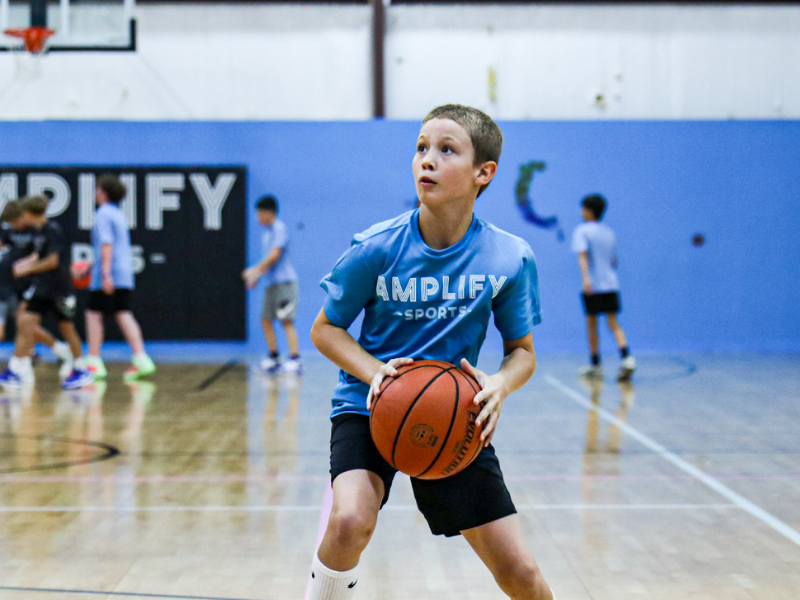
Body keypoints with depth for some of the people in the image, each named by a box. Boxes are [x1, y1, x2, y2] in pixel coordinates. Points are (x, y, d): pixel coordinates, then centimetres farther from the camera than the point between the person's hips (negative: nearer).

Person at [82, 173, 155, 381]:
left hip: (108, 275, -8)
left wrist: (105, 274, -24)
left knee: (93, 313, -1)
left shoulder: (104, 214, -9)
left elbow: (106, 245, -19)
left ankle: (94, 362, -1)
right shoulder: (118, 214, 19)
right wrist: (90, 267, 34)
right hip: (125, 274, 8)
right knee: (123, 314, 7)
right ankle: (141, 359, -2)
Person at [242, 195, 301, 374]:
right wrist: (256, 276, 12)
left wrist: (256, 270, -13)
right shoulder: (267, 232, 18)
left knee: (286, 321, -13)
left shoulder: (279, 228, -9)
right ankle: (274, 359, 18)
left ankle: (295, 360, -16)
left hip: (284, 281, -9)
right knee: (266, 321, 10)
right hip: (271, 283, 9)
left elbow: (275, 255, -17)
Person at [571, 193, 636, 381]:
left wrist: (585, 278, -28)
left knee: (592, 325, 8)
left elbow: (582, 256, -18)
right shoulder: (609, 232, 14)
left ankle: (596, 365, 14)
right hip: (611, 284, 5)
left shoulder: (582, 231, -4)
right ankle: (627, 358, -20)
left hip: (592, 287, -4)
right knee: (613, 324, 0)